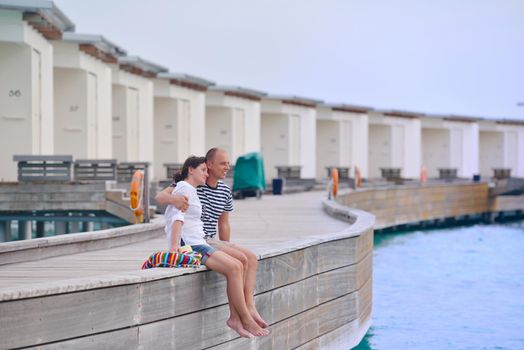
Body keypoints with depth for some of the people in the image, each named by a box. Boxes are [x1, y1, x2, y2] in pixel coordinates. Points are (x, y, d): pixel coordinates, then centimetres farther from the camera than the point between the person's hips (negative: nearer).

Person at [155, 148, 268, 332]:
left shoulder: (225, 192, 10)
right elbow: (159, 197, -20)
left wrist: (227, 249, 14)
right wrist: (174, 199, -42)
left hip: (212, 241, 8)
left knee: (251, 257, -9)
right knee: (240, 259, -21)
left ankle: (249, 307, -18)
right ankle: (236, 314, -15)